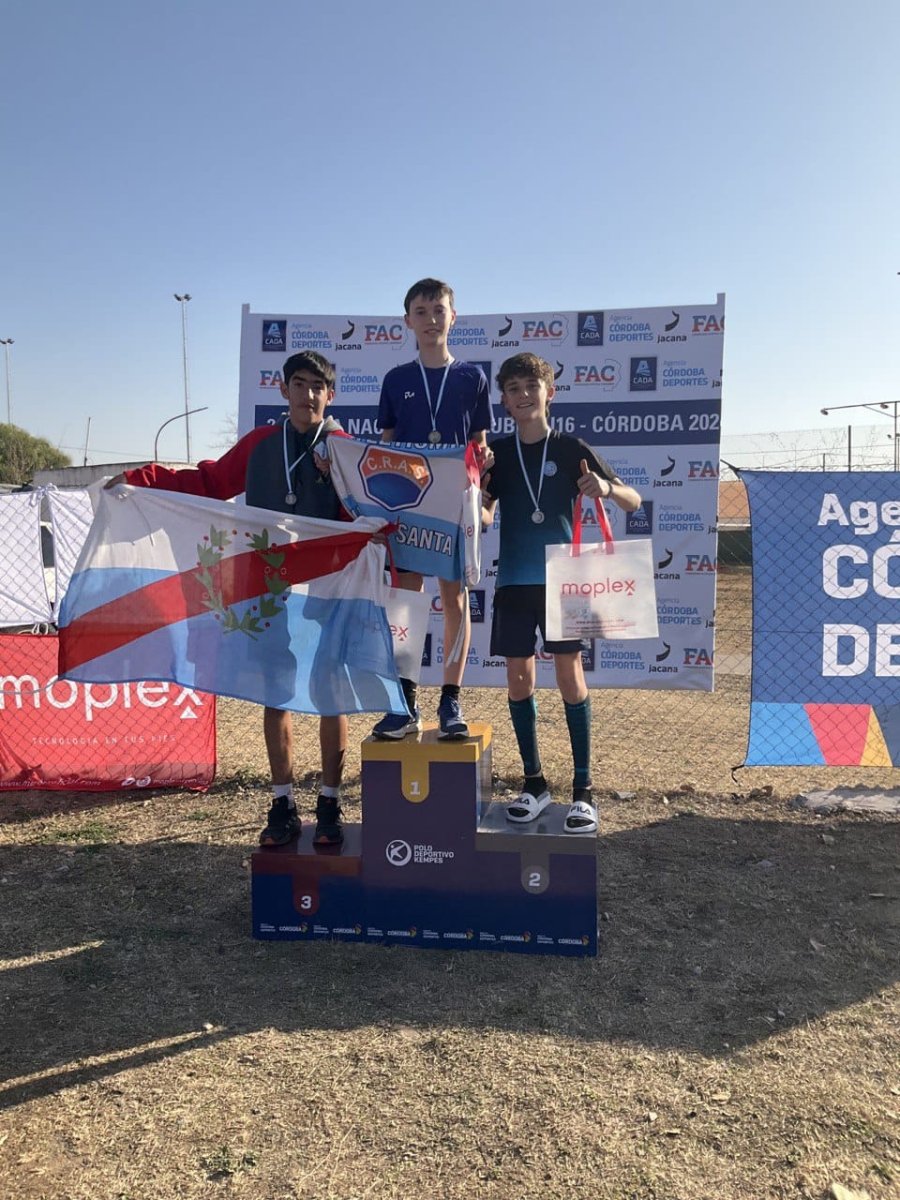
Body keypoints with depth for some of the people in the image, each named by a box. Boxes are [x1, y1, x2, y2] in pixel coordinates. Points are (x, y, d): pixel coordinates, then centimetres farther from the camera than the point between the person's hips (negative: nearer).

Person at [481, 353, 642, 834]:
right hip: (514, 580, 3)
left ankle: (583, 790, 5)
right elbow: (483, 517, 10)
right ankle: (533, 782, 19)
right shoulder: (496, 452, 7)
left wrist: (606, 488, -22)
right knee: (518, 677, 5)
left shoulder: (570, 449, 0)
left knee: (569, 674, -3)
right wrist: (474, 493, -10)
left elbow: (633, 502, -1)